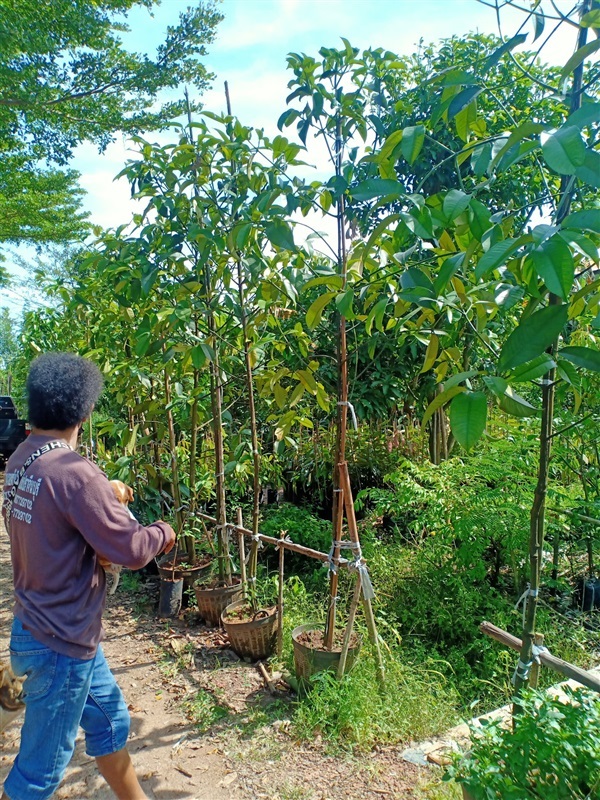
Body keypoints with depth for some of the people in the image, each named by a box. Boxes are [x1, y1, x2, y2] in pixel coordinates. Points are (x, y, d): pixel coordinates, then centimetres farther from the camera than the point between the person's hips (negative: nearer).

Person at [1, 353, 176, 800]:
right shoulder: (74, 473, -28)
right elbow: (130, 549, -25)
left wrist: (105, 500, 6)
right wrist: (162, 533, -5)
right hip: (61, 644, -9)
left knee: (109, 722, 24)